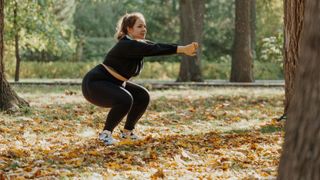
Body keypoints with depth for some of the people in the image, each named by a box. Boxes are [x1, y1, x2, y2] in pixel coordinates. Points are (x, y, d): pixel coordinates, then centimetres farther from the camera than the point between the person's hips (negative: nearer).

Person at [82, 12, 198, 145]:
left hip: (114, 84, 10)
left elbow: (158, 47, -10)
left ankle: (127, 132, 16)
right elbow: (154, 49, -35)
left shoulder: (140, 43, 3)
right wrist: (182, 49, -41)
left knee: (143, 97, 4)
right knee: (125, 100, -31)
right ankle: (105, 134, -16)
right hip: (94, 84, -10)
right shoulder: (126, 45, -26)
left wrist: (185, 48, -25)